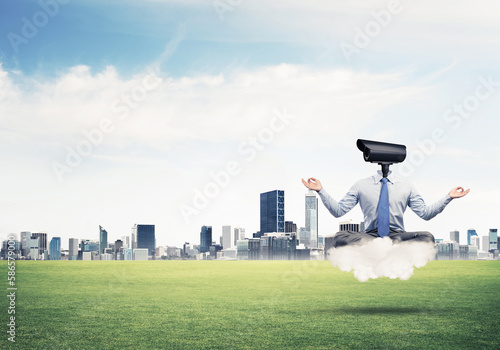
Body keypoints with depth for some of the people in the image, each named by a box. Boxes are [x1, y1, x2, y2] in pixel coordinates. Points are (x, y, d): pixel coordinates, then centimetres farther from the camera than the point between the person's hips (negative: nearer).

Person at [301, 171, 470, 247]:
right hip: (369, 236, -1)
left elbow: (425, 213, 9)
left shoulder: (406, 187, 13)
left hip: (398, 235, 1)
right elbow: (338, 210, 7)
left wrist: (448, 197, -1)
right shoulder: (361, 185, 10)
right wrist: (321, 191, -5)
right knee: (339, 237, -32)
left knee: (427, 237, -29)